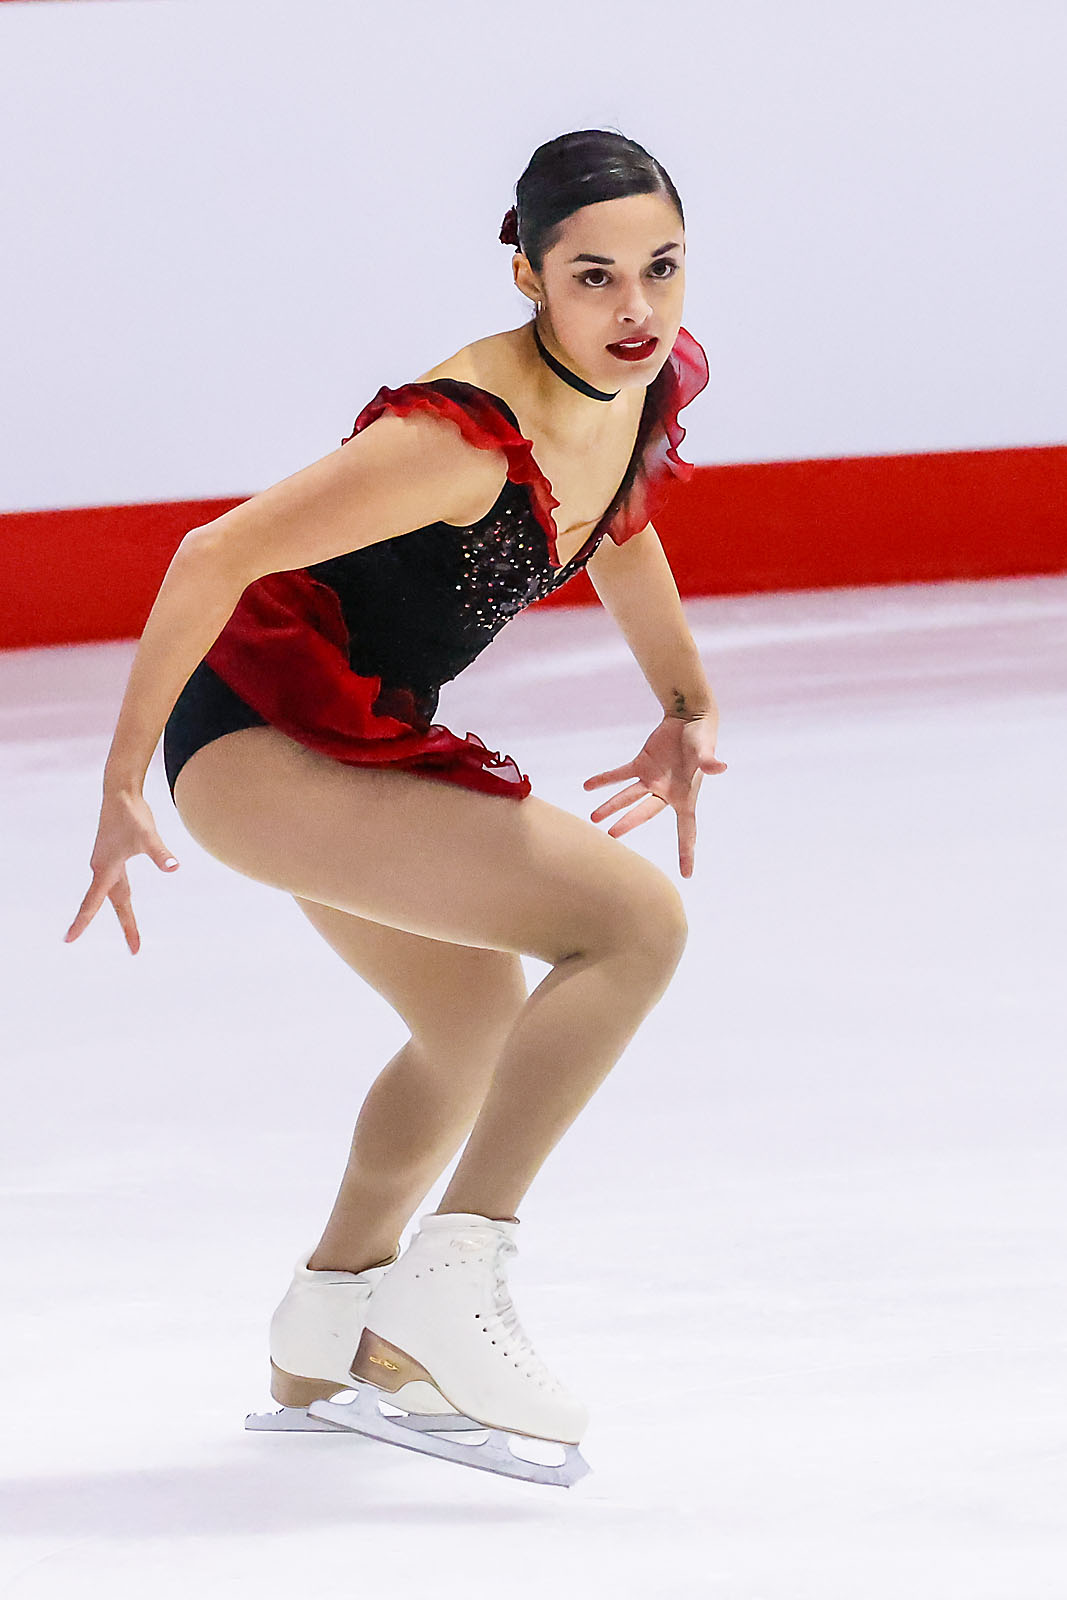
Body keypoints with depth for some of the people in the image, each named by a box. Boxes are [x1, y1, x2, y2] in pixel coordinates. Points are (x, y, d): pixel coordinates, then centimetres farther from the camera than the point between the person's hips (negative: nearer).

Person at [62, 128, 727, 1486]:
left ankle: (321, 1352, 50)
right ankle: (453, 1283, -18)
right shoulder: (466, 433, -30)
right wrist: (122, 787, -22)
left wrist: (688, 707, 15)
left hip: (372, 743, 10)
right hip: (258, 745, -10)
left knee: (482, 1028, 30)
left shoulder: (658, 385, -5)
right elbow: (217, 556, -26)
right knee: (635, 919, -23)